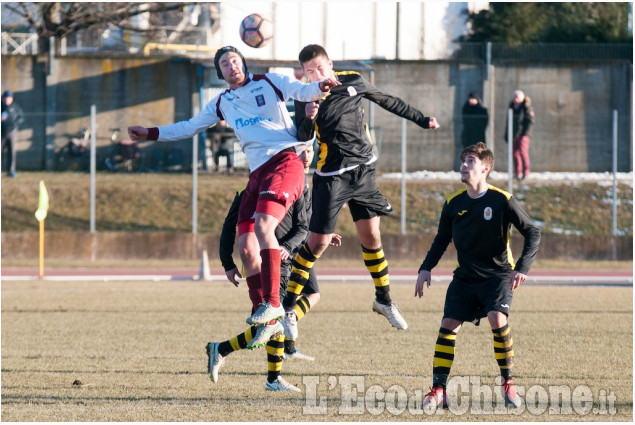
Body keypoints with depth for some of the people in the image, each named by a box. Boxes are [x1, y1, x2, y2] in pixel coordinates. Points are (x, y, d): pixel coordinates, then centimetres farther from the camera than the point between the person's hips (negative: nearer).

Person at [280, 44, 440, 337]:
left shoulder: (354, 82, 1)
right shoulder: (306, 98, -8)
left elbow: (387, 102, 17)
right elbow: (302, 137, -19)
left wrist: (420, 119, 24)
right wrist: (308, 118, -40)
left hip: (364, 170, 4)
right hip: (331, 177, -4)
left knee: (371, 236, 6)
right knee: (317, 243, -7)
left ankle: (384, 300, 24)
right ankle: (288, 307, 3)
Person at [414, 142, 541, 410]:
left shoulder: (502, 200, -12)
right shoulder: (453, 204, 0)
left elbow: (532, 232, -7)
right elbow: (441, 240, 15)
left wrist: (522, 268, -19)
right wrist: (426, 268, 2)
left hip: (497, 275, -4)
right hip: (465, 276, 4)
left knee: (497, 318, -25)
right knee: (448, 325, -9)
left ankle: (508, 384, -10)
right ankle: (438, 391, -3)